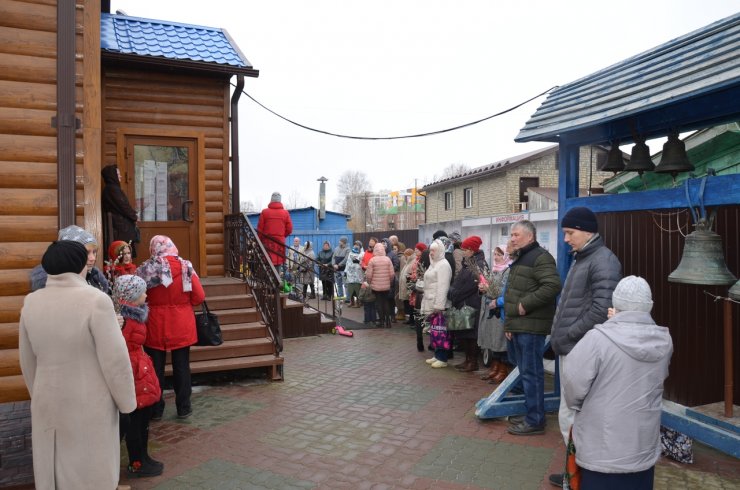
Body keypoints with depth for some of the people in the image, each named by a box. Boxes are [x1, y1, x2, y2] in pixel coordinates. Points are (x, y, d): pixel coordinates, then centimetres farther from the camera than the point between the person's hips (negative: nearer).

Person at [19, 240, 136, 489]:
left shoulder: (31, 302, -4)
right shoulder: (95, 300, -21)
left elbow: (28, 361, 7)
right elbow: (115, 359, -18)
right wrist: (126, 401, -5)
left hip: (48, 403, 5)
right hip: (89, 404, -5)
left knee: (53, 470, 20)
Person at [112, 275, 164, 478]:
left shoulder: (135, 314, 7)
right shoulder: (124, 319, -22)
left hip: (141, 368, 9)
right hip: (133, 373, -9)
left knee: (144, 418, 18)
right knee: (136, 420, 4)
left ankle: (143, 457, 32)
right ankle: (136, 465, 17)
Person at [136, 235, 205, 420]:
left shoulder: (145, 269, -8)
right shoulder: (185, 266, -9)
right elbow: (199, 297, -8)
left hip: (155, 326, 0)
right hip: (181, 327, 0)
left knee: (156, 367, 12)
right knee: (181, 366, 11)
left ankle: (156, 409, 22)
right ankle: (183, 407, 19)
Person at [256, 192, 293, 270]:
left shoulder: (264, 212, -3)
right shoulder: (285, 213, 1)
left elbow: (259, 228, -1)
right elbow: (289, 229, 3)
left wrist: (260, 240, 12)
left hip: (267, 241, -1)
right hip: (280, 242, 1)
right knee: (279, 262, 5)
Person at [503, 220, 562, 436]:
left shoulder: (540, 257, -12)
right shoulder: (520, 259, 20)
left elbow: (552, 286, -25)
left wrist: (525, 305, -21)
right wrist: (509, 324, 21)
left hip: (531, 327, -10)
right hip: (519, 326, 10)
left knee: (531, 373, -4)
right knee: (525, 372, 16)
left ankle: (535, 421, 6)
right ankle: (530, 415, 27)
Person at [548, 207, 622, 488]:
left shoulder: (603, 260, -14)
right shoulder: (581, 258, 16)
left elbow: (601, 310, -23)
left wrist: (567, 336, -15)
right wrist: (560, 336, 12)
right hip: (570, 349, 9)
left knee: (570, 417, -2)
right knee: (576, 415, 17)